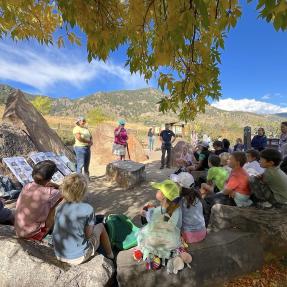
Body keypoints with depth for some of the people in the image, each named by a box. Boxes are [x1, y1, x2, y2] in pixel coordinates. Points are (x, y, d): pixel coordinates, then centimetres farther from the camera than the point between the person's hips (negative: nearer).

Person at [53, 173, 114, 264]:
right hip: (78, 258, -5)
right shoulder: (87, 209, -23)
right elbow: (88, 234, -13)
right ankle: (110, 255, 34)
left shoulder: (60, 208, -8)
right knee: (100, 226, 15)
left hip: (59, 256, 5)